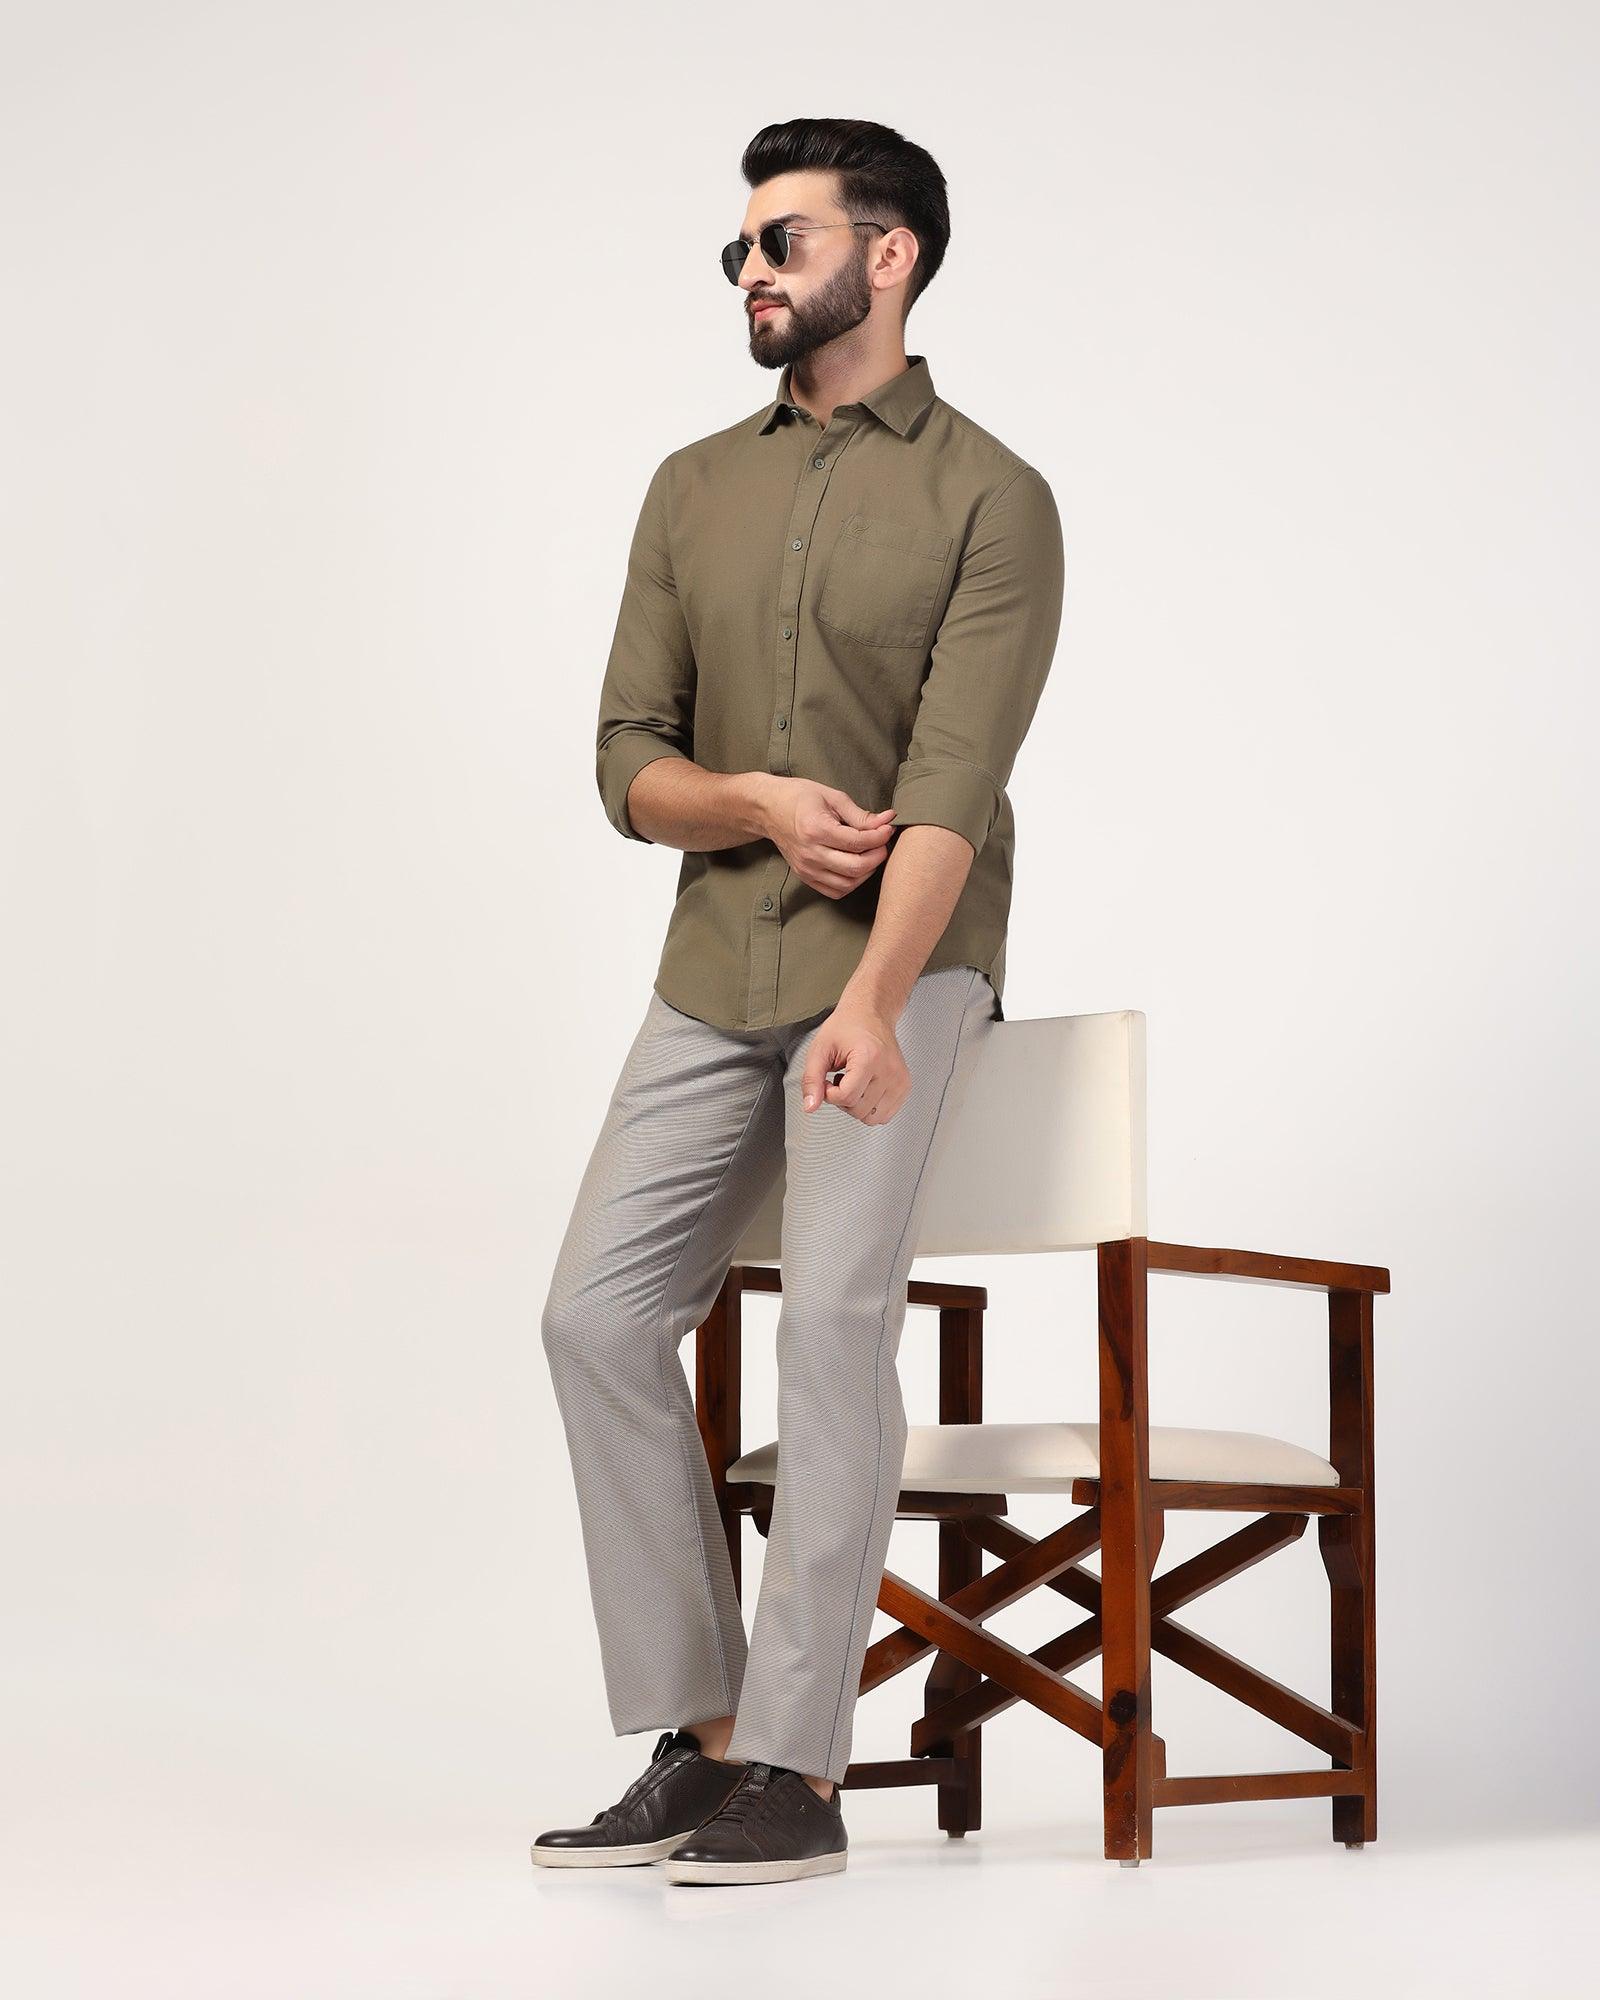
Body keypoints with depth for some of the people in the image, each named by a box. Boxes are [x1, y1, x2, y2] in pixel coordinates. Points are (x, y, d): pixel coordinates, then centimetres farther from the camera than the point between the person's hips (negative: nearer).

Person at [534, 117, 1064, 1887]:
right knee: (601, 1309, -6)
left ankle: (800, 1770, -17)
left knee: (833, 1305, -22)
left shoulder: (991, 501, -4)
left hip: (903, 961, -5)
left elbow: (952, 789, -16)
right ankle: (698, 1742, 2)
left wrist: (874, 1003, -30)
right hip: (715, 971, 6)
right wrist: (764, 802, -14)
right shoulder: (692, 492, 12)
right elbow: (628, 764, 8)